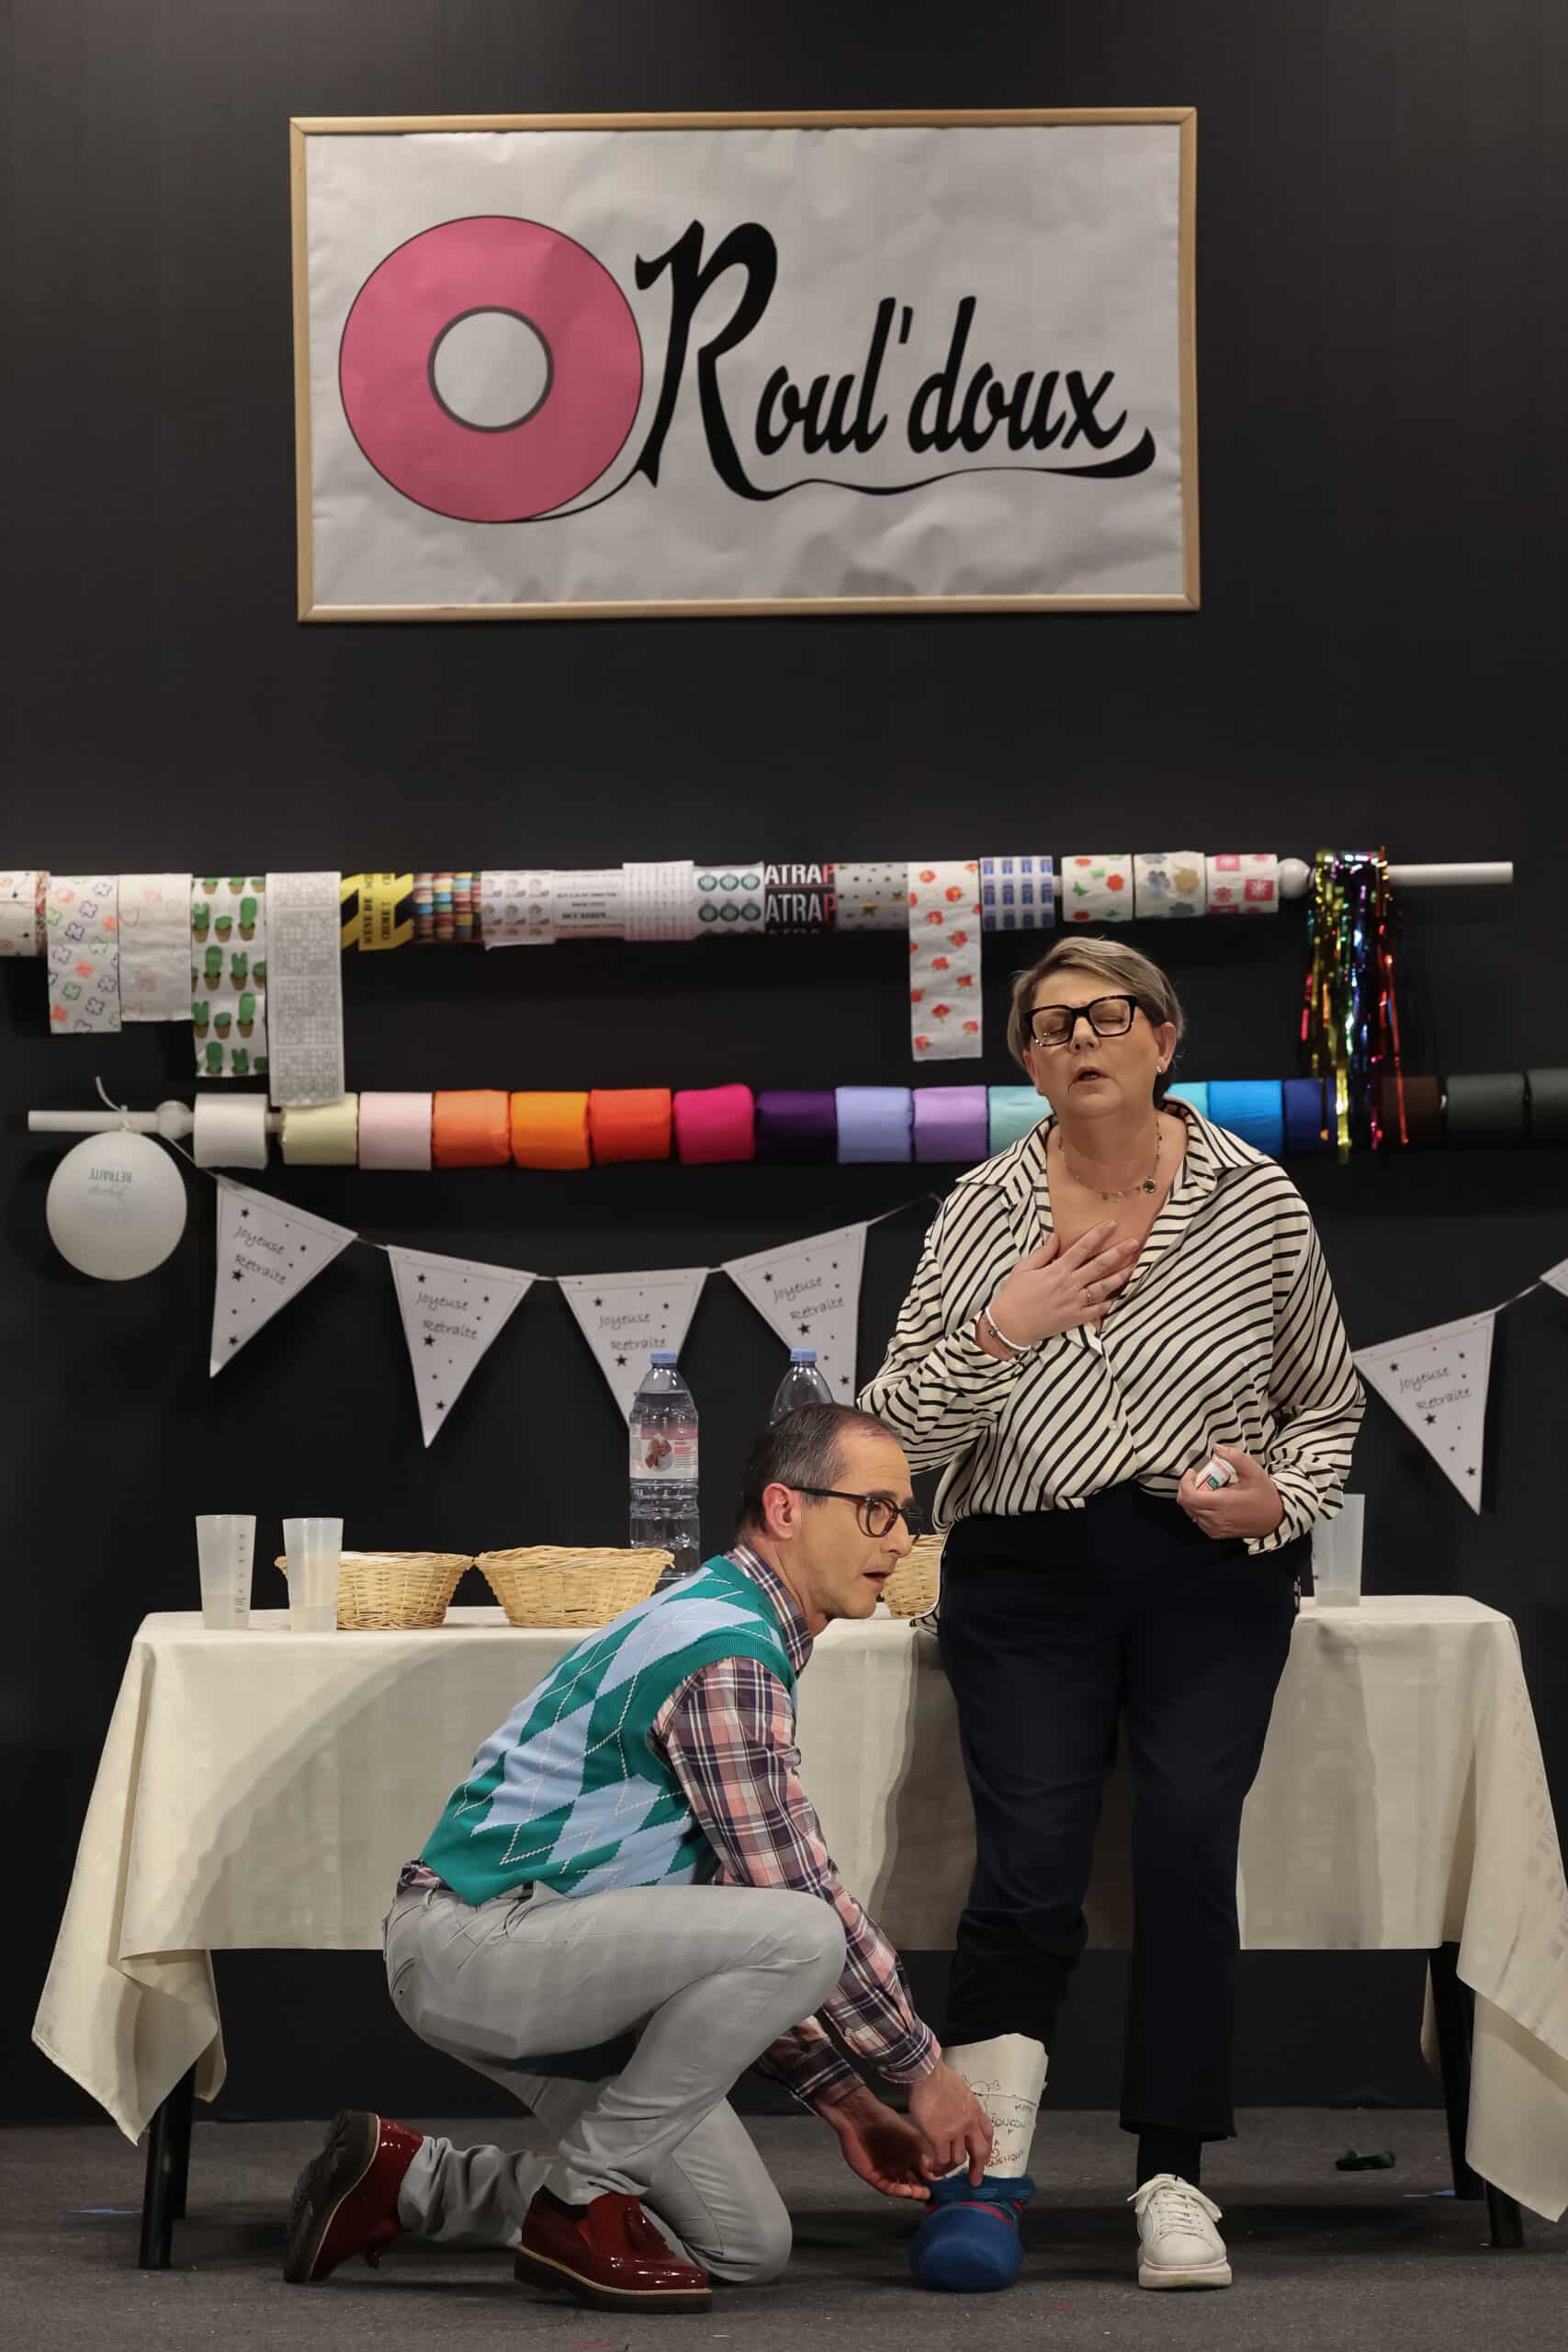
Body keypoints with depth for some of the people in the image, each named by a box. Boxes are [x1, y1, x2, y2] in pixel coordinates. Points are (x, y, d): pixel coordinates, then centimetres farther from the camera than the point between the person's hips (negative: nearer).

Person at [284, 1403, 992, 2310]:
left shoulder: (732, 1631, 16)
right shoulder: (726, 1654, -18)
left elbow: (739, 1908, 21)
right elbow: (800, 1894, -17)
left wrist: (845, 2100, 16)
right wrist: (924, 2068, -6)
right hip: (475, 1937, -10)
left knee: (749, 2247, 7)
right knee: (798, 1936, -28)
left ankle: (407, 2179, 13)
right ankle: (583, 2197, -11)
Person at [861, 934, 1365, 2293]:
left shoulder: (1258, 1204, 2)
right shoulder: (982, 1214, 2)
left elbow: (1326, 1406, 13)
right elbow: (900, 1432, 2)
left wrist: (1279, 1500, -6)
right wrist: (997, 1334, -14)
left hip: (1215, 1578, 0)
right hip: (1030, 1574, 0)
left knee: (1191, 1857, -12)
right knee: (1031, 1868, -12)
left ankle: (1175, 2184, -2)